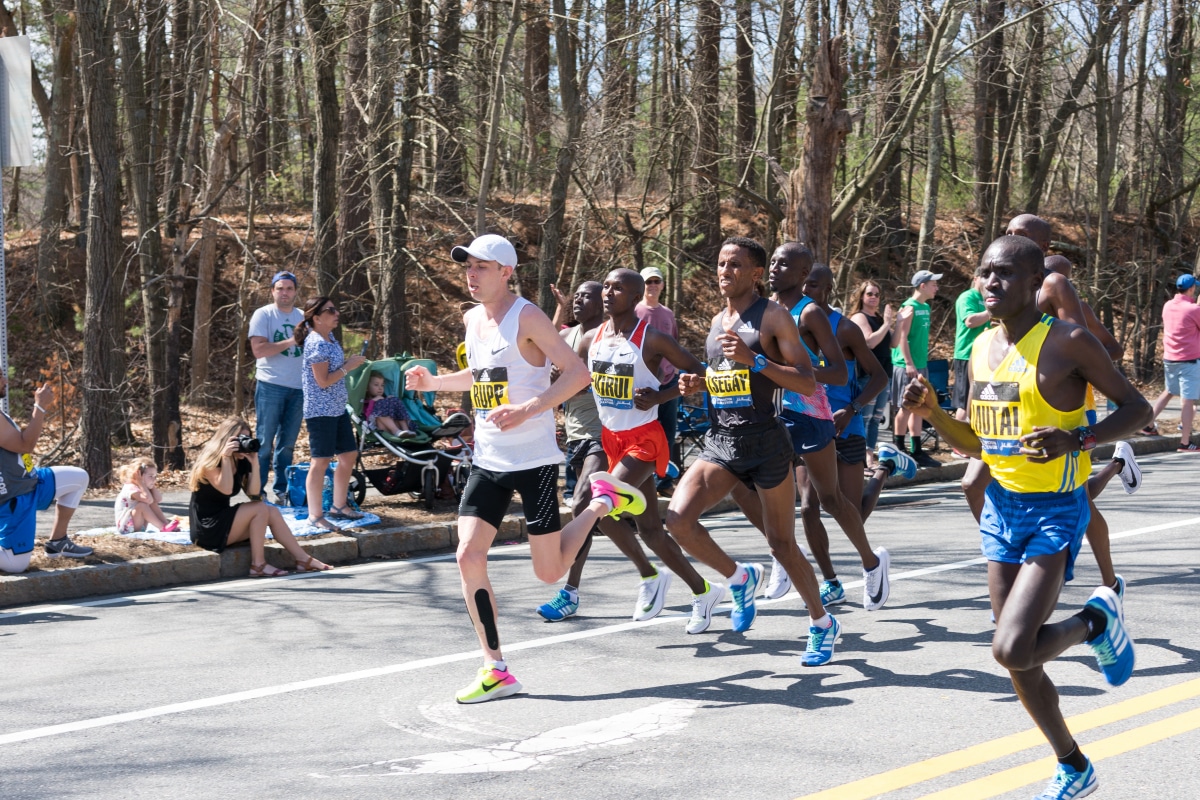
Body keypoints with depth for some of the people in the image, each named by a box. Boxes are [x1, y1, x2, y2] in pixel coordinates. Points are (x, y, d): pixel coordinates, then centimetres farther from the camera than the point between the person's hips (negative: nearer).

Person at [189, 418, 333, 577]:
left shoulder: (241, 462, 8)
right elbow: (226, 489, -27)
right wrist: (225, 457, -26)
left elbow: (253, 493, -3)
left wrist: (254, 464, -12)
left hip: (223, 519, 8)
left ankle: (303, 559, -6)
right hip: (207, 529, -8)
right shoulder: (209, 462, -13)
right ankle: (258, 566, -19)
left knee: (272, 512, -6)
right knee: (260, 509, -20)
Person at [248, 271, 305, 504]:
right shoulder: (263, 315, -3)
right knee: (264, 442, -3)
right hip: (271, 386, -5)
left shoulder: (302, 317, 13)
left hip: (298, 388, 5)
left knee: (287, 443, 10)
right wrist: (290, 342, -18)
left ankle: (281, 491, 16)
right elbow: (259, 350, -14)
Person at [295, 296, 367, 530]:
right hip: (320, 411, -10)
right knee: (321, 462, -5)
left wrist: (349, 361, 10)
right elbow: (323, 381, -20)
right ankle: (315, 516, 0)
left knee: (349, 455, 14)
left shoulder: (330, 338, 9)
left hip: (338, 408, 10)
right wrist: (348, 367, -13)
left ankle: (339, 505, 28)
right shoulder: (316, 344, -18)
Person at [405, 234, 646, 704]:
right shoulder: (472, 320, 10)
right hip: (488, 461, 7)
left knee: (549, 572, 0)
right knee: (468, 556, -8)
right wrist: (434, 382, 12)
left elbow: (578, 373, -17)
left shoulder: (526, 317, -13)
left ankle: (604, 501, 26)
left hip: (535, 460, -6)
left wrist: (528, 410, -26)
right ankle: (495, 670, -1)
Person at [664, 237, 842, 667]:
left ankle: (823, 623, 26)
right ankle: (740, 579, 11)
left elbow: (807, 383, -14)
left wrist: (754, 359, -23)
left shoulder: (773, 316, -7)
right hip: (720, 441, 6)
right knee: (678, 518, -14)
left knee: (781, 542, 4)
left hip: (765, 442, -6)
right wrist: (697, 384, 6)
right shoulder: (718, 321, 13)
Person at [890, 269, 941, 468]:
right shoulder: (909, 307, -12)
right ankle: (898, 452, 2)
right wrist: (909, 363, -21)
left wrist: (922, 363, 18)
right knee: (904, 407, -4)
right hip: (906, 366, -8)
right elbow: (902, 337, -17)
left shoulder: (925, 308, 13)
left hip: (921, 365, 8)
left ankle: (917, 451, 14)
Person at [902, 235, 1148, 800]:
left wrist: (1077, 440, -24)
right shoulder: (981, 349, 8)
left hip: (1054, 512, -7)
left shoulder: (1067, 342, -13)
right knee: (1018, 658, 11)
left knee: (1012, 649, -20)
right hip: (1001, 508, 7)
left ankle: (1097, 620, 10)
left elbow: (1137, 409, -9)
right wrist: (931, 412, -1)